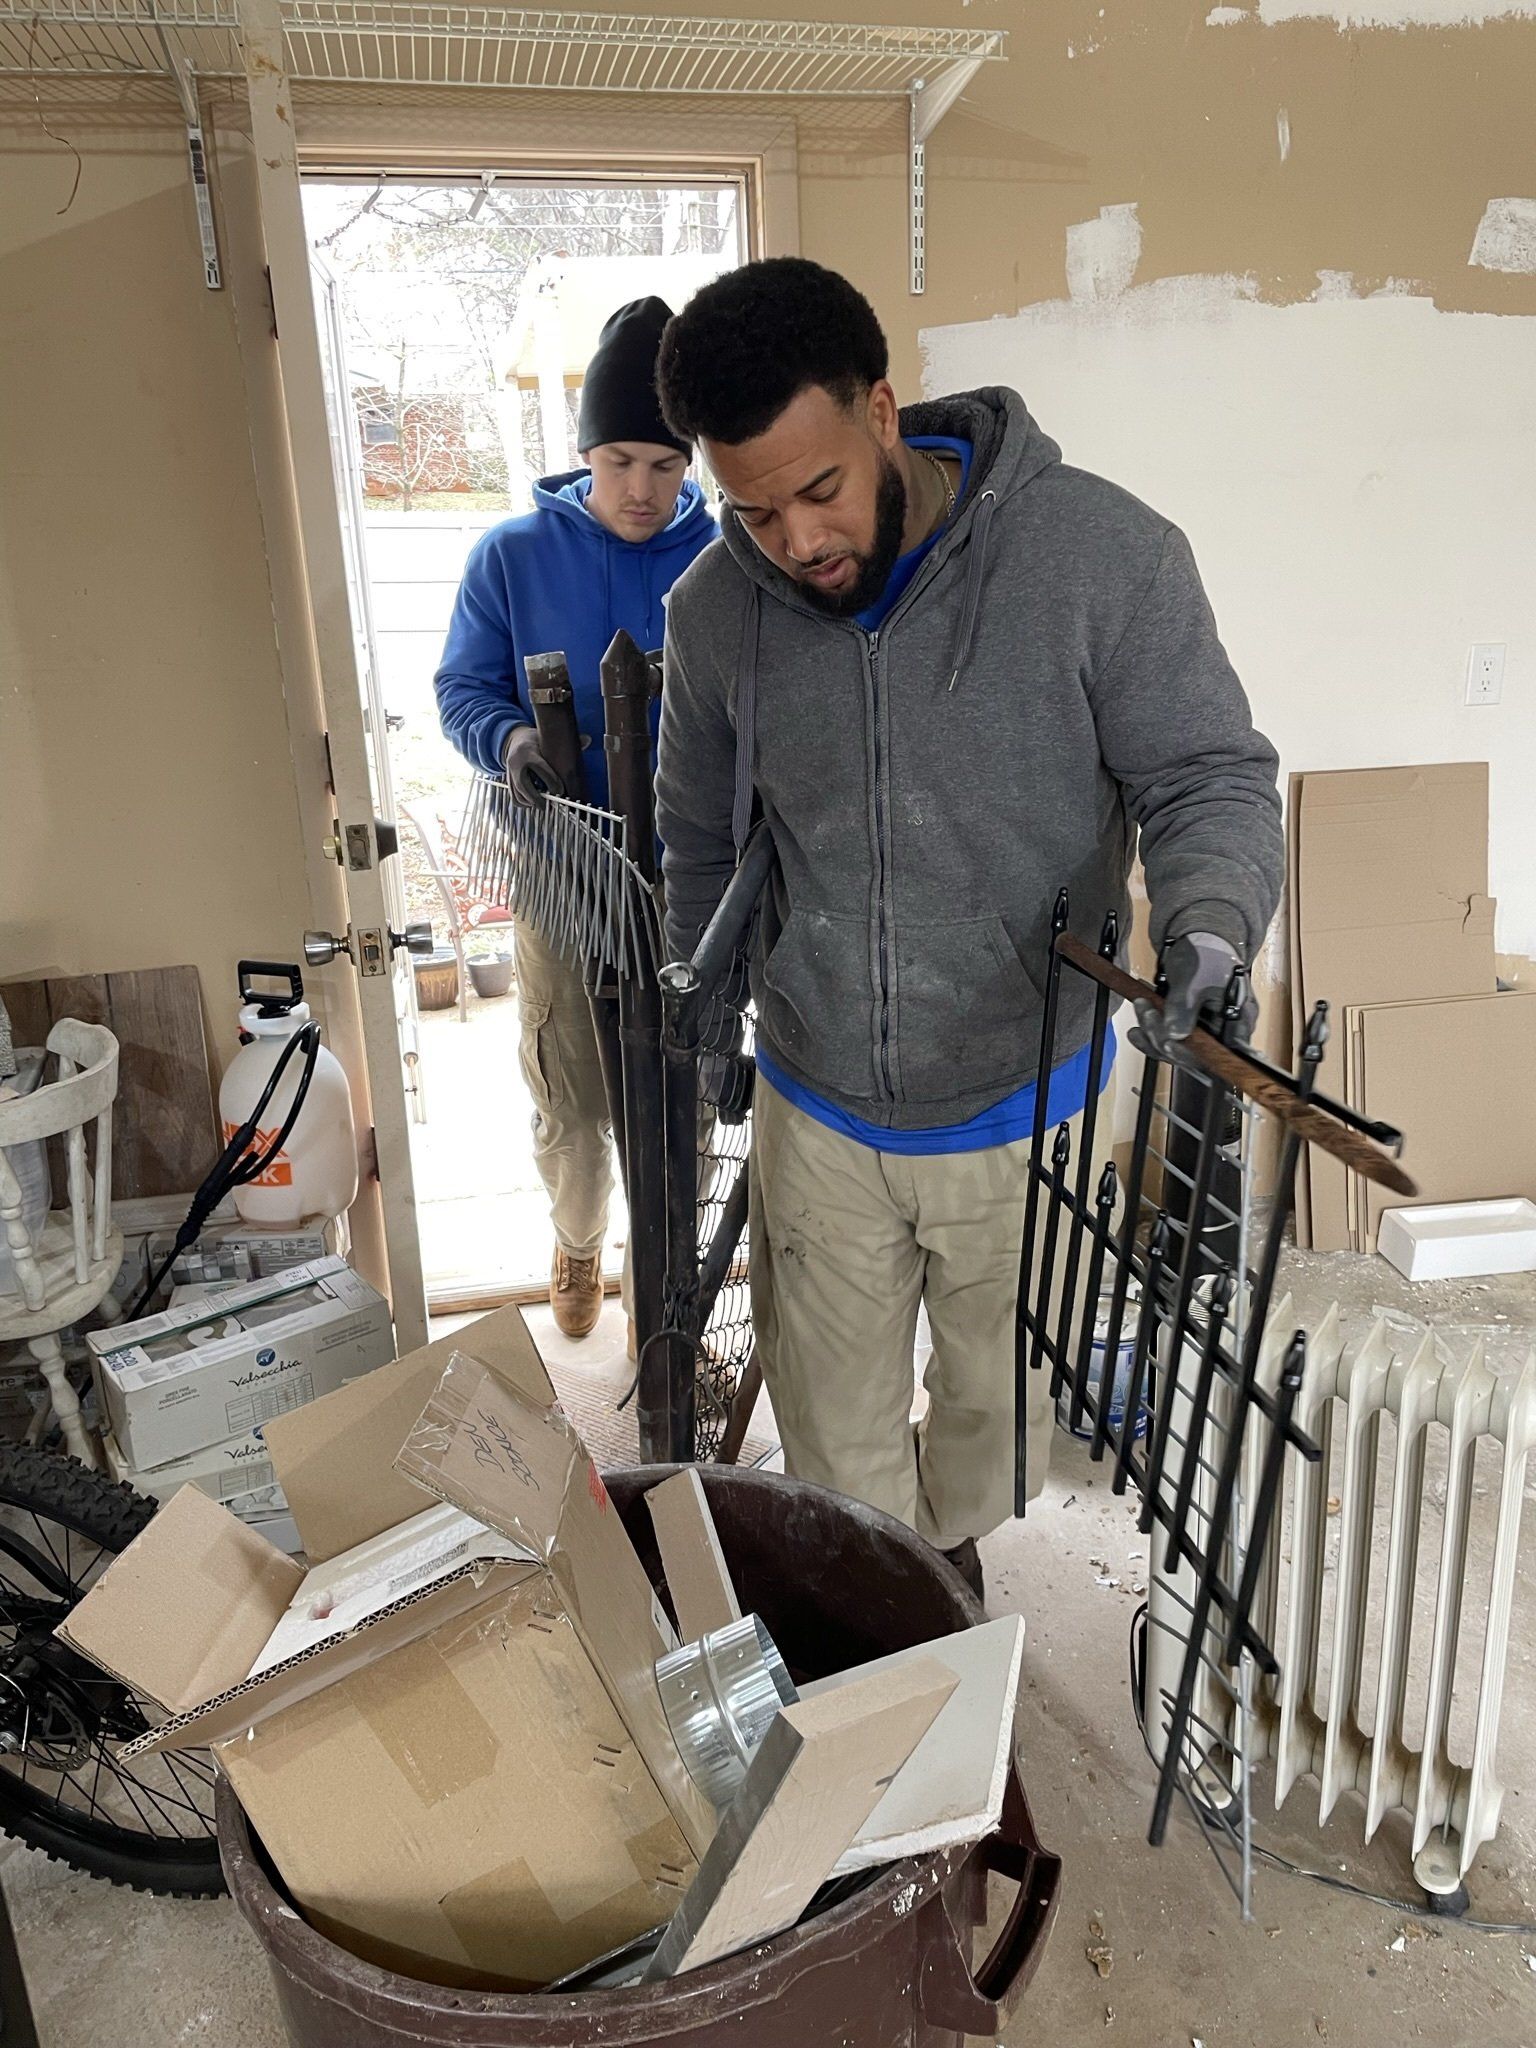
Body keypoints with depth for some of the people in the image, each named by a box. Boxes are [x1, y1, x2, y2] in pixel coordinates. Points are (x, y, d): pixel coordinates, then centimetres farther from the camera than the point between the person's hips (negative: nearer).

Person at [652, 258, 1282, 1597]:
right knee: (838, 1436, 18)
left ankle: (950, 1549, 55)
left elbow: (1209, 773, -11)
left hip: (1022, 1113, -1)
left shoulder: (1101, 554, -18)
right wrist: (703, 1027, 15)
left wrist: (1207, 926, -32)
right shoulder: (714, 610, -7)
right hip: (817, 1114, 2)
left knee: (999, 1401, 22)